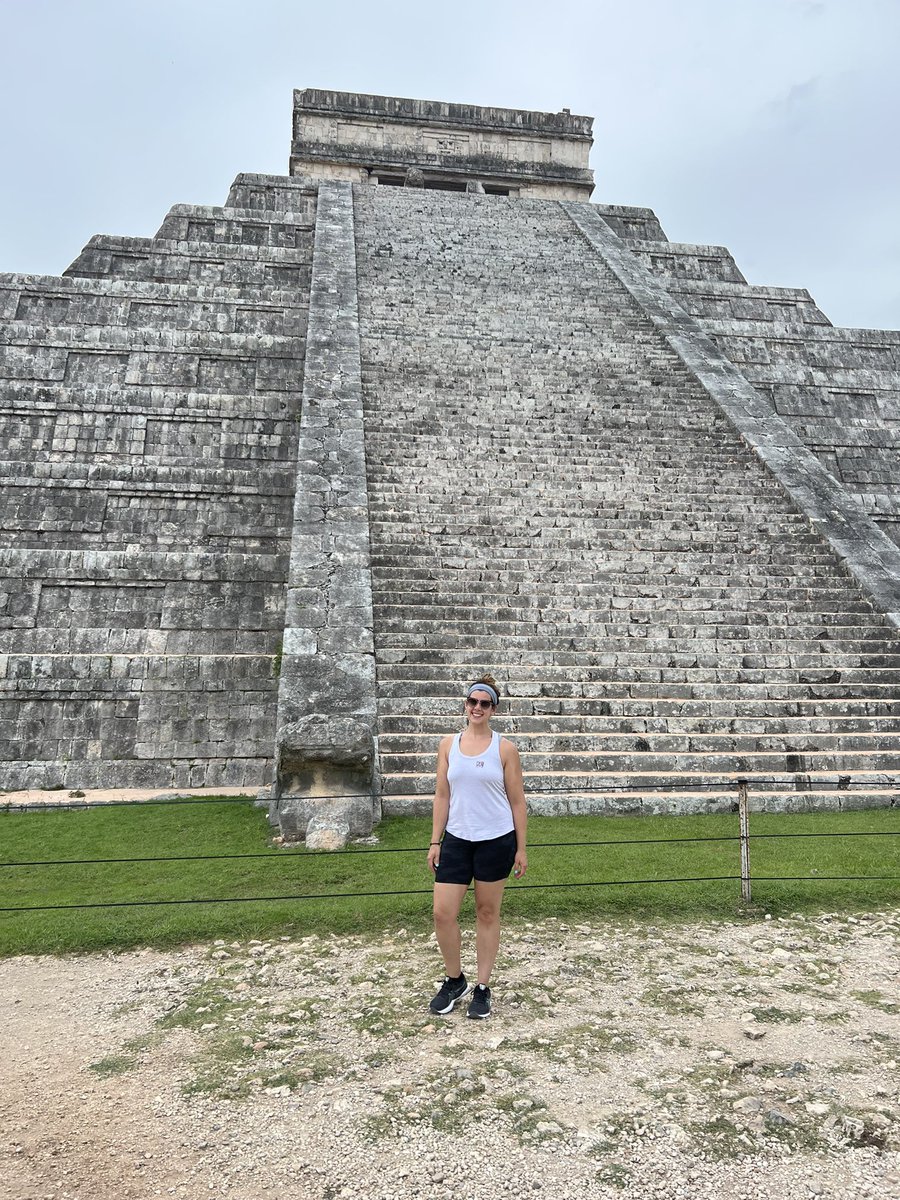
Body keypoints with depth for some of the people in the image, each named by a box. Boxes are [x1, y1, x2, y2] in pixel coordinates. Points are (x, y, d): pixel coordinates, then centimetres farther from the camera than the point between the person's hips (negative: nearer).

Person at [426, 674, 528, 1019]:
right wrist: (435, 841, 3)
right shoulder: (448, 744, 4)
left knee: (487, 913, 8)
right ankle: (455, 980, 23)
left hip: (496, 841, -2)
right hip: (456, 841, 2)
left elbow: (517, 801, 0)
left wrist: (521, 849, -1)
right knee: (443, 914, -1)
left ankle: (482, 988, 25)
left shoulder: (504, 748, -3)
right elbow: (442, 796, 7)